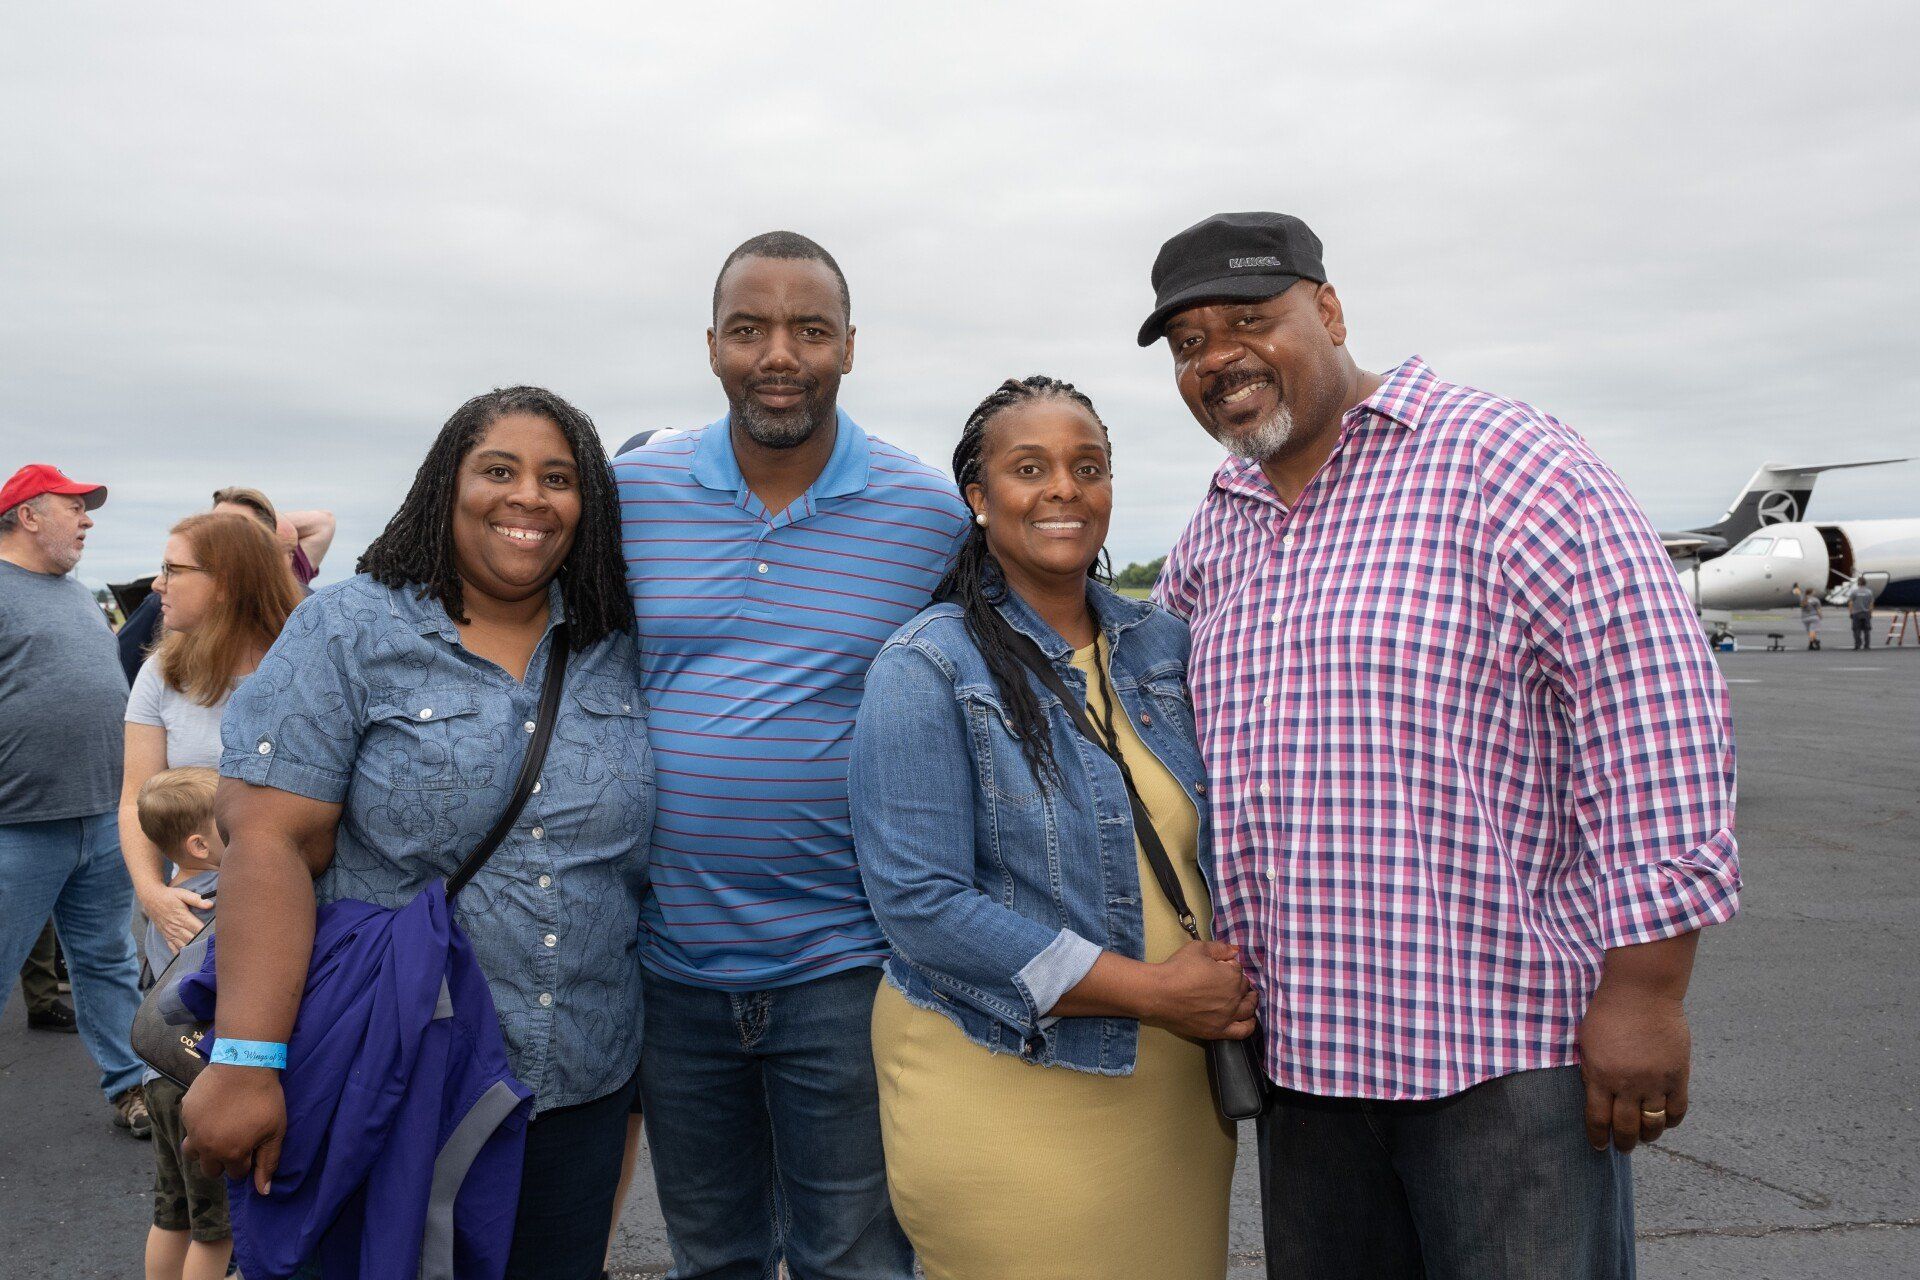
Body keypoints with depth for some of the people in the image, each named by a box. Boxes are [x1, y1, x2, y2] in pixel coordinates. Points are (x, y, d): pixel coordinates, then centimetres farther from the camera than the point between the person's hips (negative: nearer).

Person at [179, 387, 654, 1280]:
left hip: (583, 1089, 4)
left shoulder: (621, 651, 6)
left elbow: (655, 853, 13)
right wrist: (245, 1062, -21)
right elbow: (271, 844, -13)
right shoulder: (349, 631, -5)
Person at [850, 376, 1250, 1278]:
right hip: (1004, 1086, -5)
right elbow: (918, 902, -18)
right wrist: (1148, 990, -19)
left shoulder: (1164, 646, 6)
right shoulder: (927, 669, -11)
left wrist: (1235, 983, -7)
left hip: (1176, 1084, 6)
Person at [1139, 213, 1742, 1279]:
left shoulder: (1505, 466, -10)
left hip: (1509, 1048, -6)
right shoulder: (1222, 524, 12)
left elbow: (1654, 713, -14)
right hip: (1302, 1049, 7)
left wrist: (1645, 988, -16)